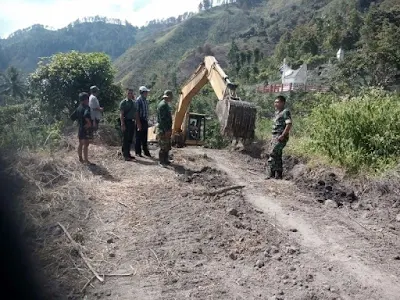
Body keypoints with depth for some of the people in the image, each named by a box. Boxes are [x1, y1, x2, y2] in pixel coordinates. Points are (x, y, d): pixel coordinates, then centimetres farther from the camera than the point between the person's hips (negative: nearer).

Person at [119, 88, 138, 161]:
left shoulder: (134, 103, 13)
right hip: (126, 122, -6)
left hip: (132, 122, 6)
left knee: (130, 139, 12)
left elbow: (136, 114, 17)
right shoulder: (123, 102, -5)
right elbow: (121, 114, -10)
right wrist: (122, 124, -16)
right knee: (125, 139, -2)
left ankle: (128, 154, 22)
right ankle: (125, 155, 5)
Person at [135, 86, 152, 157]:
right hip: (140, 120, -7)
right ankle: (138, 152, 7)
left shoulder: (146, 100, 13)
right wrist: (138, 122, -18)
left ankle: (146, 152, 18)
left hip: (145, 121, 7)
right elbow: (136, 112, -14)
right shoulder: (138, 100, -11)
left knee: (145, 138, 12)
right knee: (139, 137, -1)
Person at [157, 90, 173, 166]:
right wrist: (166, 130, -22)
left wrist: (169, 129, 21)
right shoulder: (162, 105, -17)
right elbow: (162, 119, -22)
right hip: (163, 130, -10)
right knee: (163, 147, -5)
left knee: (167, 146, 16)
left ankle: (165, 160, 25)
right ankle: (162, 162, 2)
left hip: (167, 129, 10)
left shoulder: (166, 105, 15)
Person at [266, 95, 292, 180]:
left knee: (273, 154, -17)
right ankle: (278, 175, 16)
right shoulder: (277, 112, 19)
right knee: (277, 156, 10)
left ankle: (271, 173, -16)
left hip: (280, 137, -9)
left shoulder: (285, 112, -8)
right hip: (275, 137, 9)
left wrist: (282, 135, -23)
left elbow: (289, 124, -18)